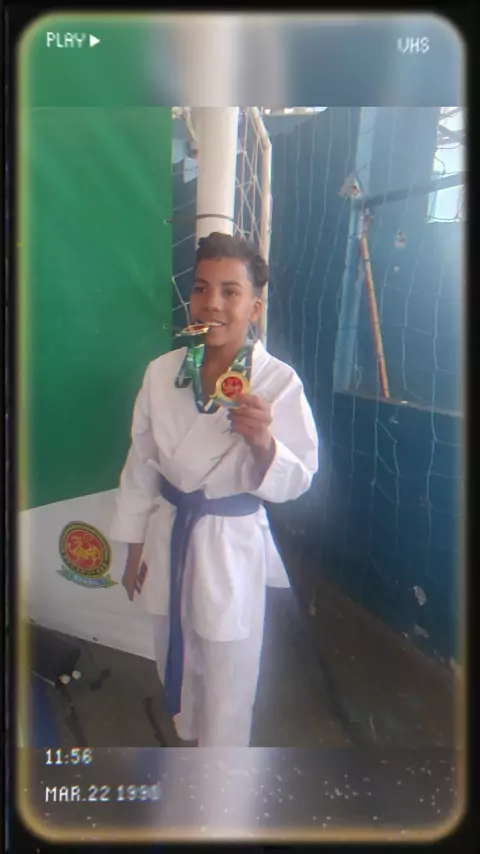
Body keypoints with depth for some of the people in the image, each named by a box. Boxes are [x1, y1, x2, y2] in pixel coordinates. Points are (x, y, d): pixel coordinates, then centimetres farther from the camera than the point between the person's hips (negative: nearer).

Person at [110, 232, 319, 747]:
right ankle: (189, 734, 56)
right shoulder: (161, 372, -6)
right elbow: (141, 464, 3)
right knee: (176, 657, 25)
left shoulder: (279, 382, -16)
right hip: (169, 537, 4)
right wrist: (135, 549, 8)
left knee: (228, 682, 12)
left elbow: (294, 483, -12)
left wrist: (262, 442, -34)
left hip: (233, 548, -3)